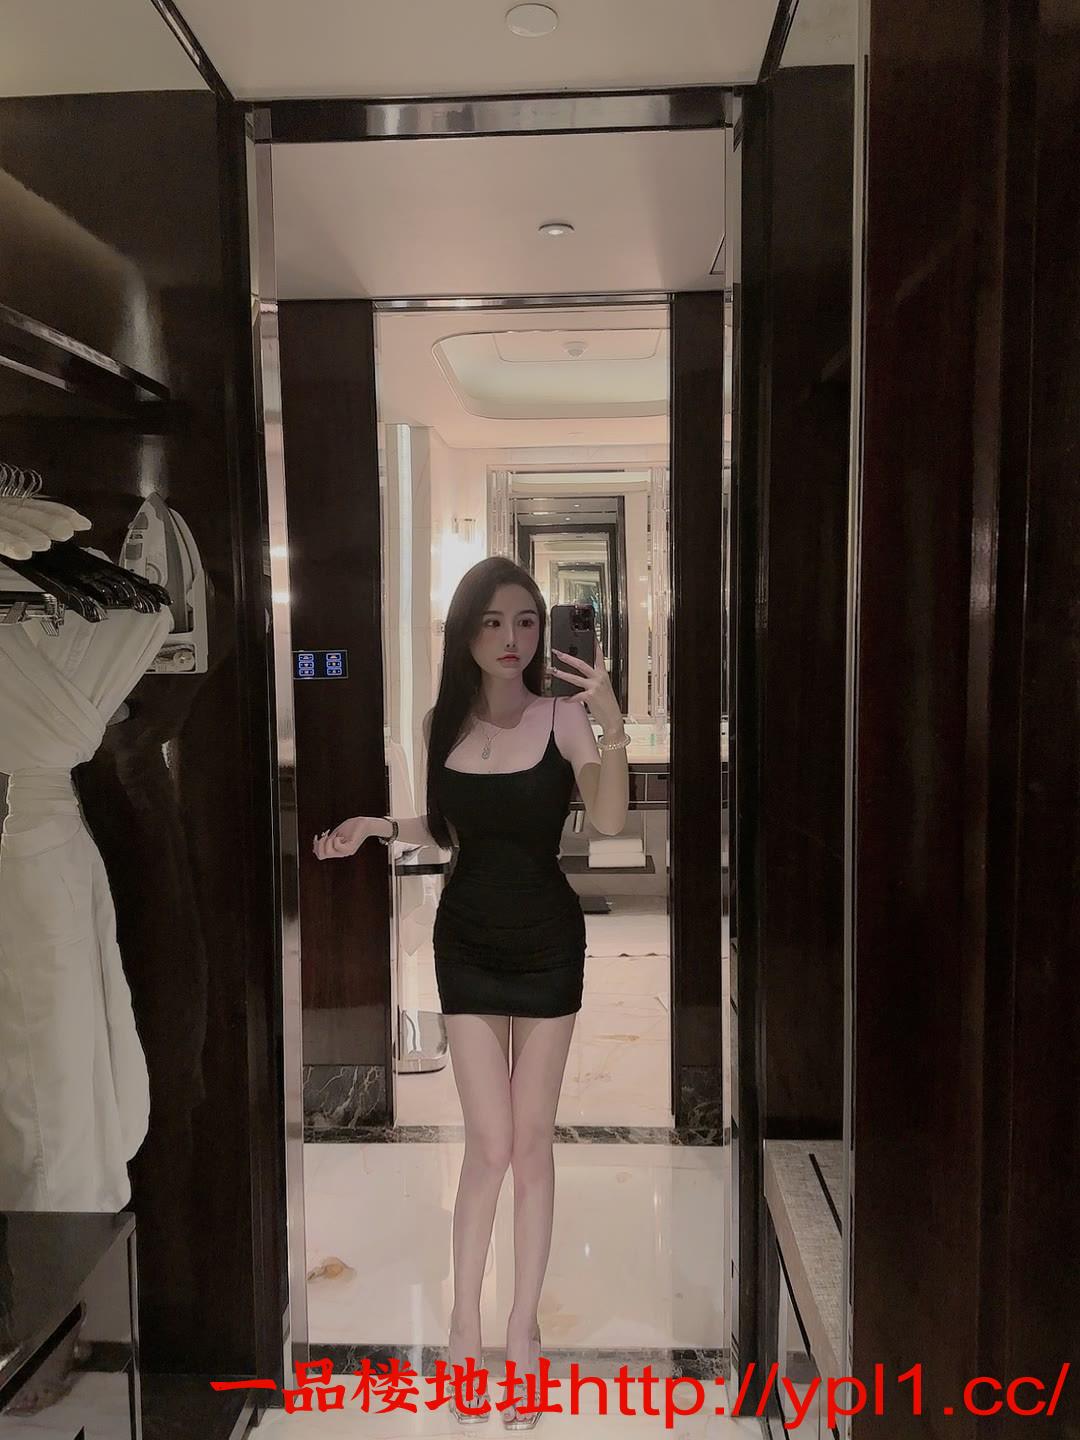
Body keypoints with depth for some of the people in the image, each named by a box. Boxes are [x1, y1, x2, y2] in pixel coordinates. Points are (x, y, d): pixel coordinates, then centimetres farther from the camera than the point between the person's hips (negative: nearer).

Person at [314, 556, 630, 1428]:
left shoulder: (561, 715, -11)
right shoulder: (444, 723, -1)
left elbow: (610, 821, -26)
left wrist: (612, 724, -39)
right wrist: (377, 826, -2)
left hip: (547, 941, -2)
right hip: (467, 943, 2)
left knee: (533, 1142, 10)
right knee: (490, 1143, 5)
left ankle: (523, 1329, 29)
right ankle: (465, 1327, 27)